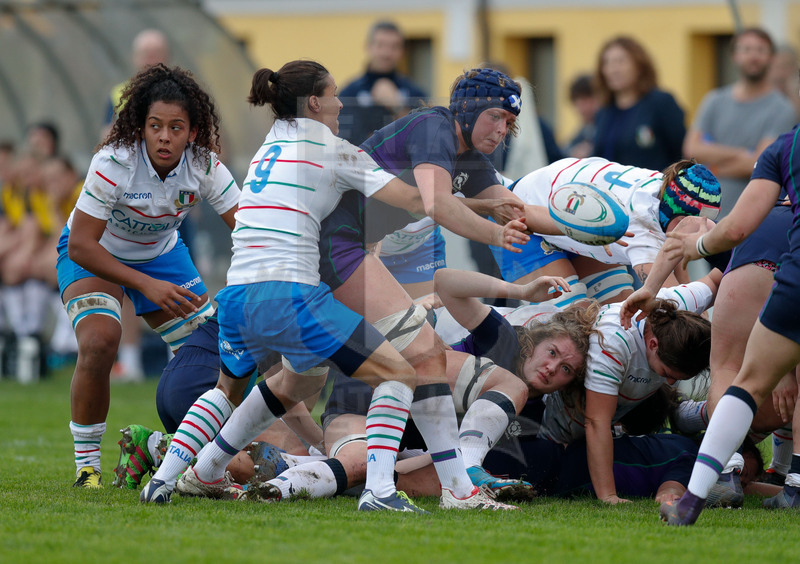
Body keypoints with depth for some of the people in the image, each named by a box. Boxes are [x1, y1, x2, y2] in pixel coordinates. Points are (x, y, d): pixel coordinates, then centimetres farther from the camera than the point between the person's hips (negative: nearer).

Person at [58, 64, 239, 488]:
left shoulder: (204, 166, -23)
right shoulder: (113, 163, -33)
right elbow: (80, 246, -32)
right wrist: (147, 285, -39)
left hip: (160, 252, 4)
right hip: (94, 254, -4)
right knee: (99, 343, -27)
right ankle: (86, 466, -12)